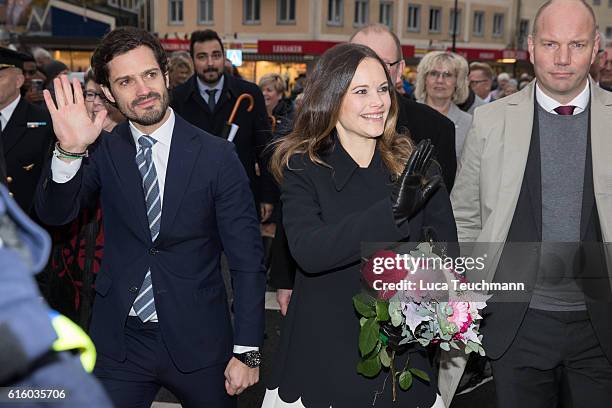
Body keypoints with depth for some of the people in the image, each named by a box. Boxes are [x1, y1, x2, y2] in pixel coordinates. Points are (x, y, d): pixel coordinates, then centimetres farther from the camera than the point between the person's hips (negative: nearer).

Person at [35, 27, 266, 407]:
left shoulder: (216, 155, -9)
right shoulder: (103, 151, -1)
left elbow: (247, 260, -8)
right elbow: (56, 213, -11)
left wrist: (247, 351, -9)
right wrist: (70, 151, -29)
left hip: (197, 343, -1)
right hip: (119, 342, 2)